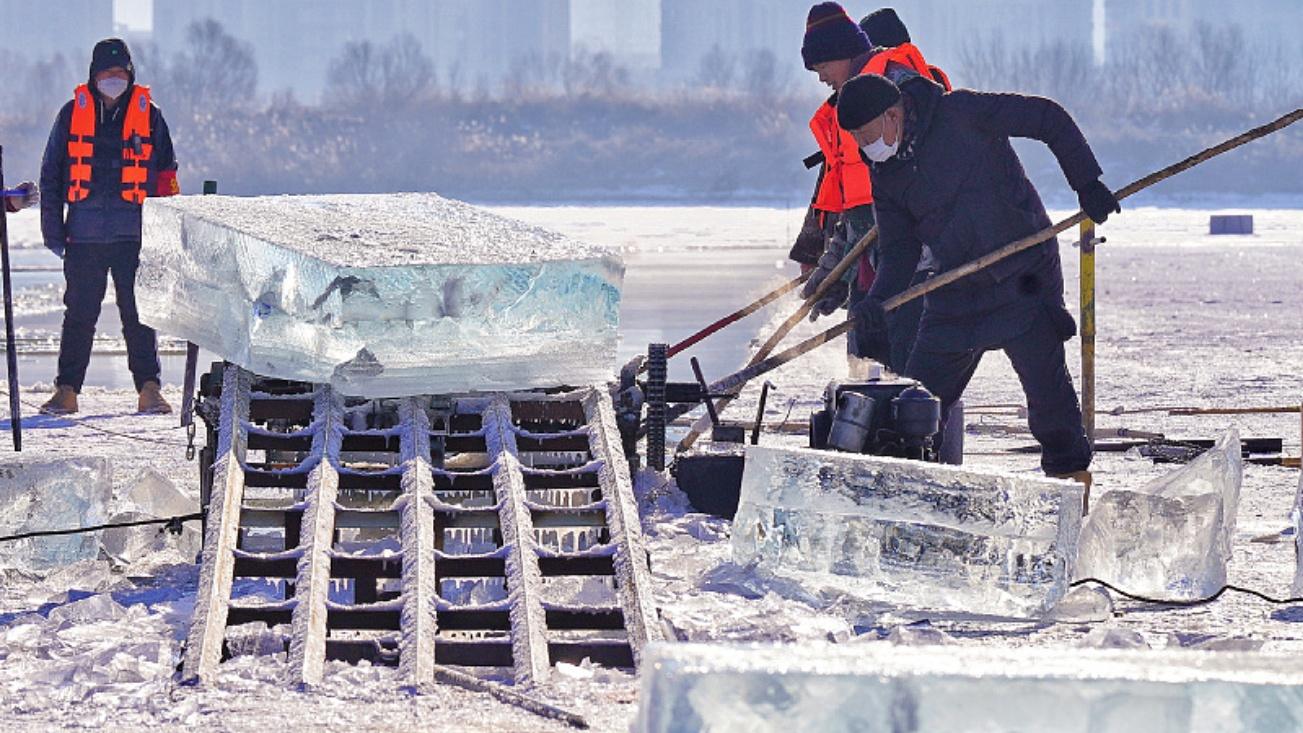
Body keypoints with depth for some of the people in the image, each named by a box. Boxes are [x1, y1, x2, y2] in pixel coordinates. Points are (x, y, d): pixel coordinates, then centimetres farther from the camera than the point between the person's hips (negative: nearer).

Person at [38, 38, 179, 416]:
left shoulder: (148, 115, 7)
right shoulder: (73, 114, 7)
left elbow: (166, 175, 11)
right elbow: (51, 174, 11)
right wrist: (53, 227, 5)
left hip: (133, 235, -1)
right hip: (84, 234, 1)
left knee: (138, 314, -1)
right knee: (79, 314, 3)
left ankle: (149, 388, 2)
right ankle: (67, 389, 8)